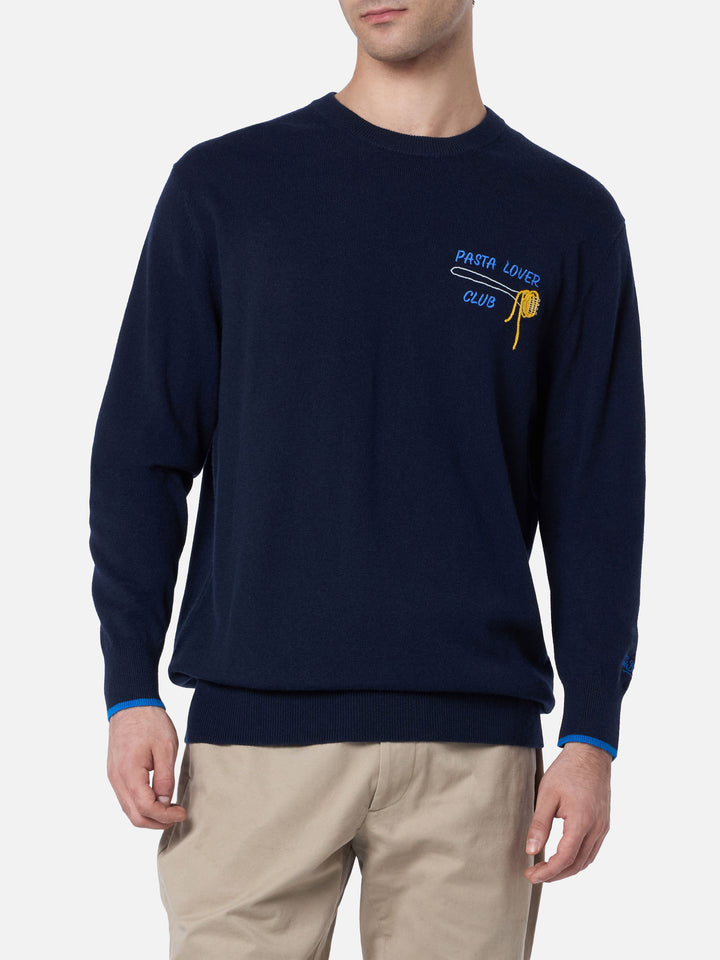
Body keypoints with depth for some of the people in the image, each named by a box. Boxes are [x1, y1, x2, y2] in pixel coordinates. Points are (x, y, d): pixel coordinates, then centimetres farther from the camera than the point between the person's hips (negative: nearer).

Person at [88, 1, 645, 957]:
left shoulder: (569, 217, 7)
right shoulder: (223, 186, 5)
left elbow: (595, 496, 6)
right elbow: (142, 454, 5)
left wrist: (592, 735, -1)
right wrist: (131, 691, -2)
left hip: (475, 739, 1)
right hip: (255, 726, 0)